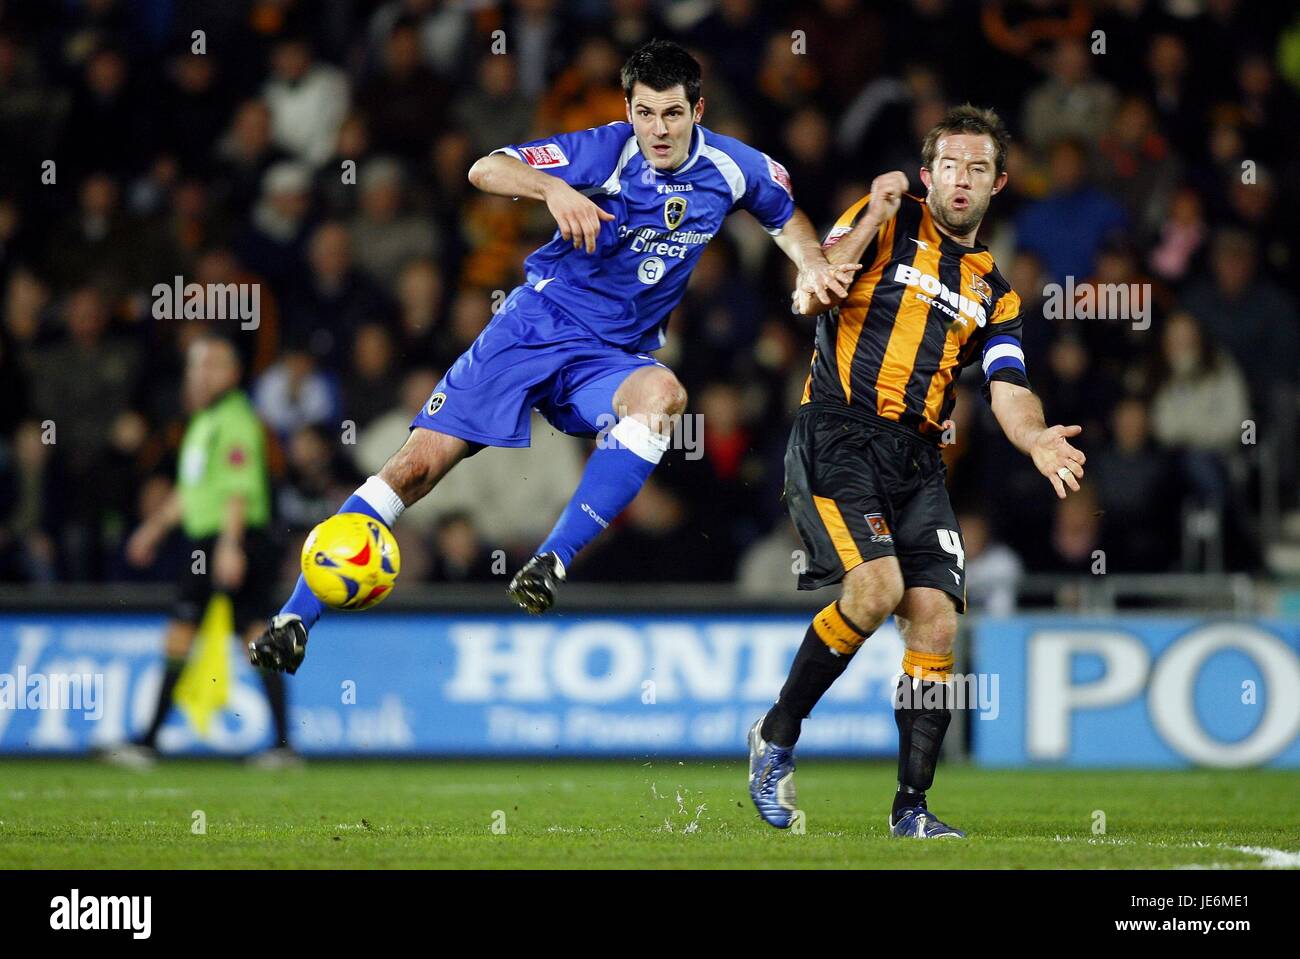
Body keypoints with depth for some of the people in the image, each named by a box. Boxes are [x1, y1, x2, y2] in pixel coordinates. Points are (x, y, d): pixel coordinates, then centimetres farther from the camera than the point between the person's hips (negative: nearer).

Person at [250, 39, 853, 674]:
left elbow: (787, 218, 19)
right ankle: (296, 617, -3)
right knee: (418, 464, -11)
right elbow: (485, 170, -22)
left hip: (611, 359, 2)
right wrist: (555, 189, -41)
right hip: (534, 327, -2)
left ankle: (552, 561, -35)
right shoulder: (604, 151, -14)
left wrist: (813, 266, -2)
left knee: (661, 393, -36)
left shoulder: (732, 168, -2)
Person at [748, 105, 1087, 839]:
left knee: (937, 619, -7)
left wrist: (1036, 439, -16)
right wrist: (873, 219, -15)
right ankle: (777, 736, -4)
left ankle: (912, 807, 1)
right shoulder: (886, 222, 6)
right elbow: (807, 297, -7)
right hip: (838, 438, -5)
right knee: (877, 586, -24)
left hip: (919, 461, 5)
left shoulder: (995, 293, 19)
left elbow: (1008, 392, 6)